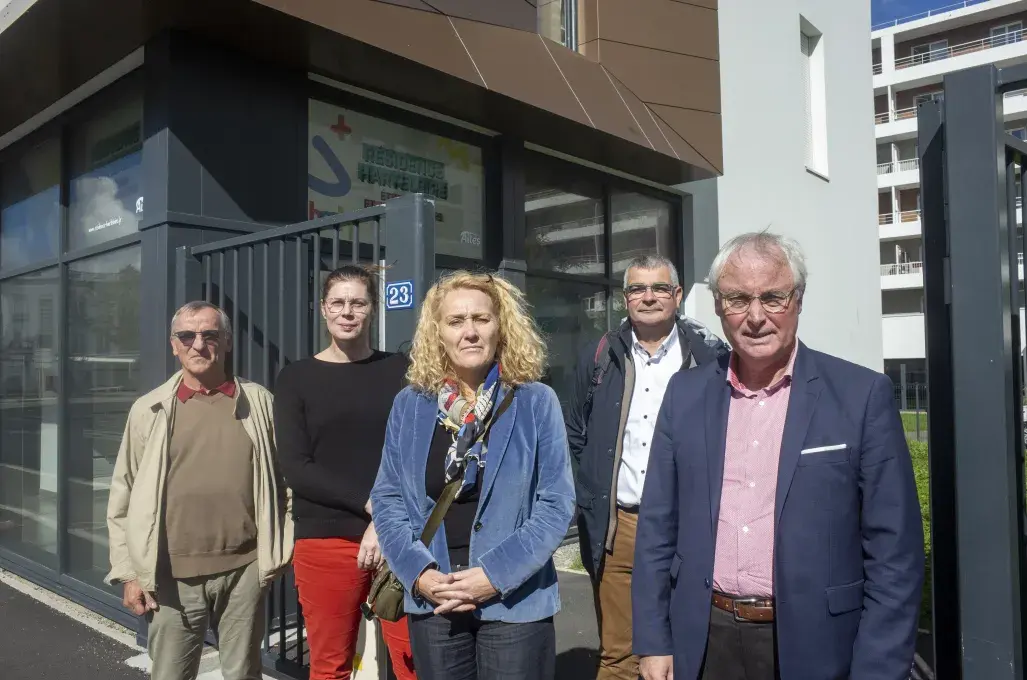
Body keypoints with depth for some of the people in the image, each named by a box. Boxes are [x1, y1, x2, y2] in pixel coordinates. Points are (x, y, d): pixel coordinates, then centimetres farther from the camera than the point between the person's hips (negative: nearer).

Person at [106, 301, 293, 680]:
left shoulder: (258, 402, 2)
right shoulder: (149, 410, 2)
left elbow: (284, 477, 7)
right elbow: (124, 497, 5)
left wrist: (280, 551, 4)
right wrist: (129, 572, 2)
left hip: (244, 570, 0)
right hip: (174, 575, 0)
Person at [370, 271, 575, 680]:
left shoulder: (536, 403, -5)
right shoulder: (409, 405, 2)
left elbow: (556, 503, -7)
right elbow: (387, 499, 3)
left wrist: (496, 574, -16)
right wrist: (418, 572, -10)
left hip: (515, 603, -2)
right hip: (431, 603, 2)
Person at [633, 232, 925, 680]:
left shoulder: (863, 395, -8)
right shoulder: (685, 393, 1)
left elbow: (894, 552, -7)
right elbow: (658, 527, 4)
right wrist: (653, 642, 1)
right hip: (703, 643, 3)